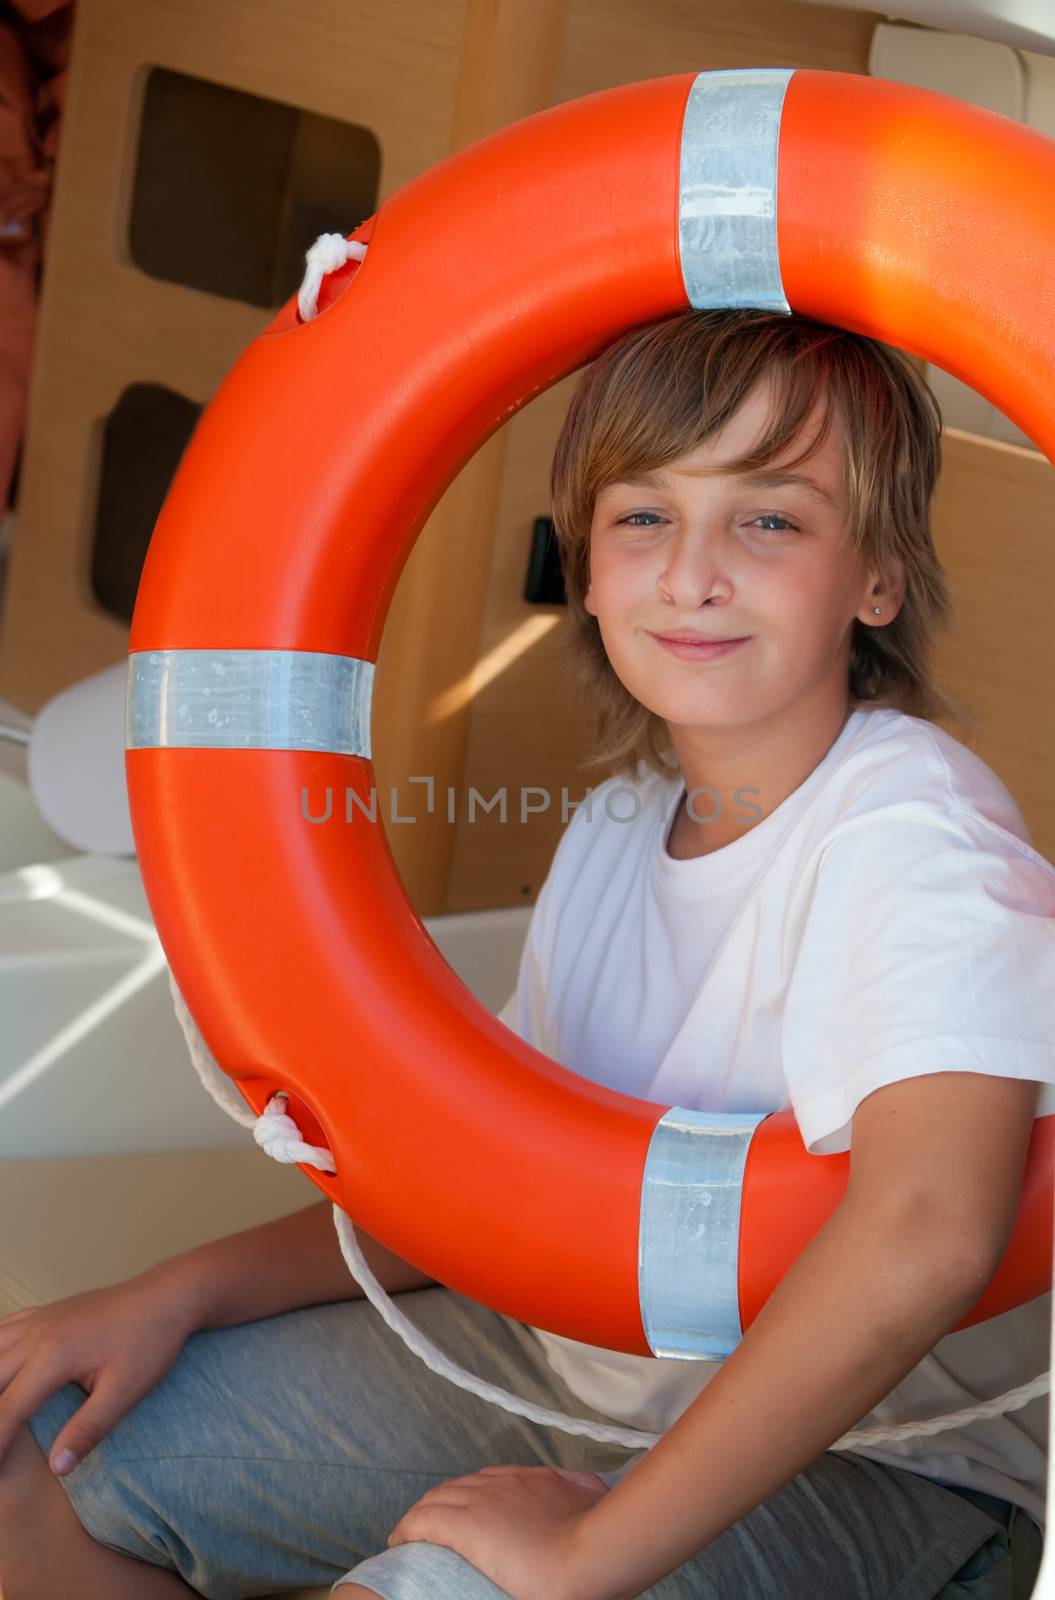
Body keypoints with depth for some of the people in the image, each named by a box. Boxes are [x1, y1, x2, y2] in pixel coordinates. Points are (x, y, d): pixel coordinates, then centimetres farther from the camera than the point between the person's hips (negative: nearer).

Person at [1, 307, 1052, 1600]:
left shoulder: (914, 833, -24)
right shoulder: (621, 825, 3)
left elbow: (924, 1236, -40)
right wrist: (178, 1294, -1)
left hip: (880, 1466, -7)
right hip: (584, 1364, 8)